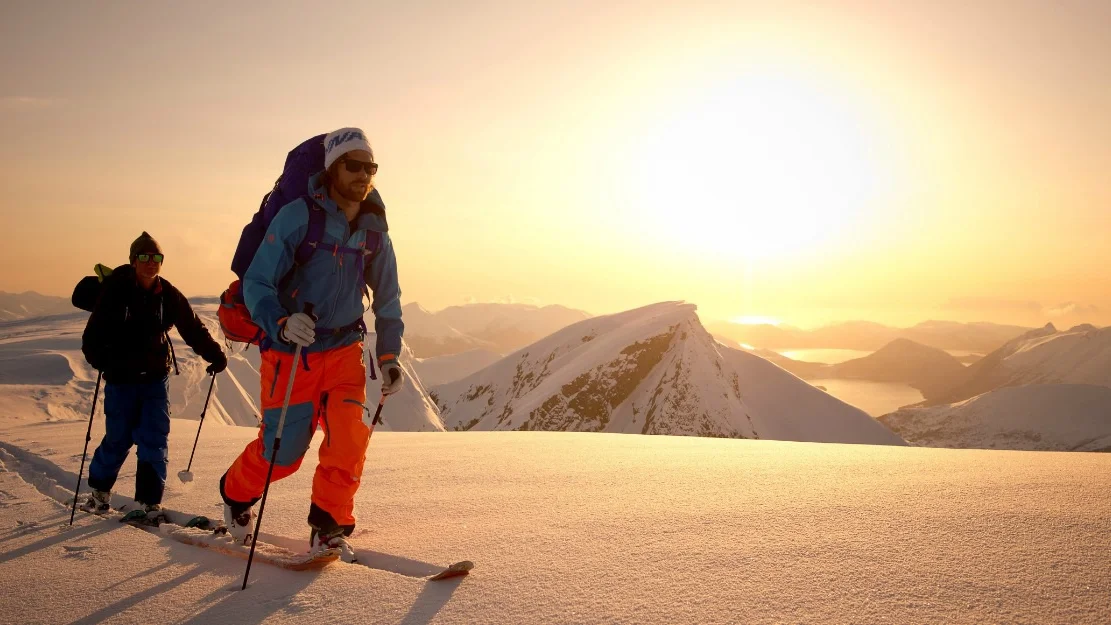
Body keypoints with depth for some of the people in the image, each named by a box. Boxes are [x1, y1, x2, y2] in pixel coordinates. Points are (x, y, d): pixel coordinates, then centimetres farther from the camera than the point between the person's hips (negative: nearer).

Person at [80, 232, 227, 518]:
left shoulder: (169, 295, 0)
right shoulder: (116, 291, -7)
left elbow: (193, 328, 5)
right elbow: (92, 336, -7)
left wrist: (215, 355, -3)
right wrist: (103, 360, -24)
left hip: (156, 378, 2)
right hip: (121, 380, -2)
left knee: (154, 440, -2)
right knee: (119, 438, 3)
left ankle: (149, 501, 8)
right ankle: (99, 490, 28)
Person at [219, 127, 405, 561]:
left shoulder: (374, 229, 2)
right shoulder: (297, 216, -13)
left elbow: (387, 298, 13)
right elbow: (256, 283, -14)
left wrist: (389, 355, 6)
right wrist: (282, 324, -33)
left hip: (344, 350, 4)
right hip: (291, 353, -3)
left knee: (350, 437, -14)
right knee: (282, 452, 4)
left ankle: (328, 528, 8)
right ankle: (236, 493, 38)